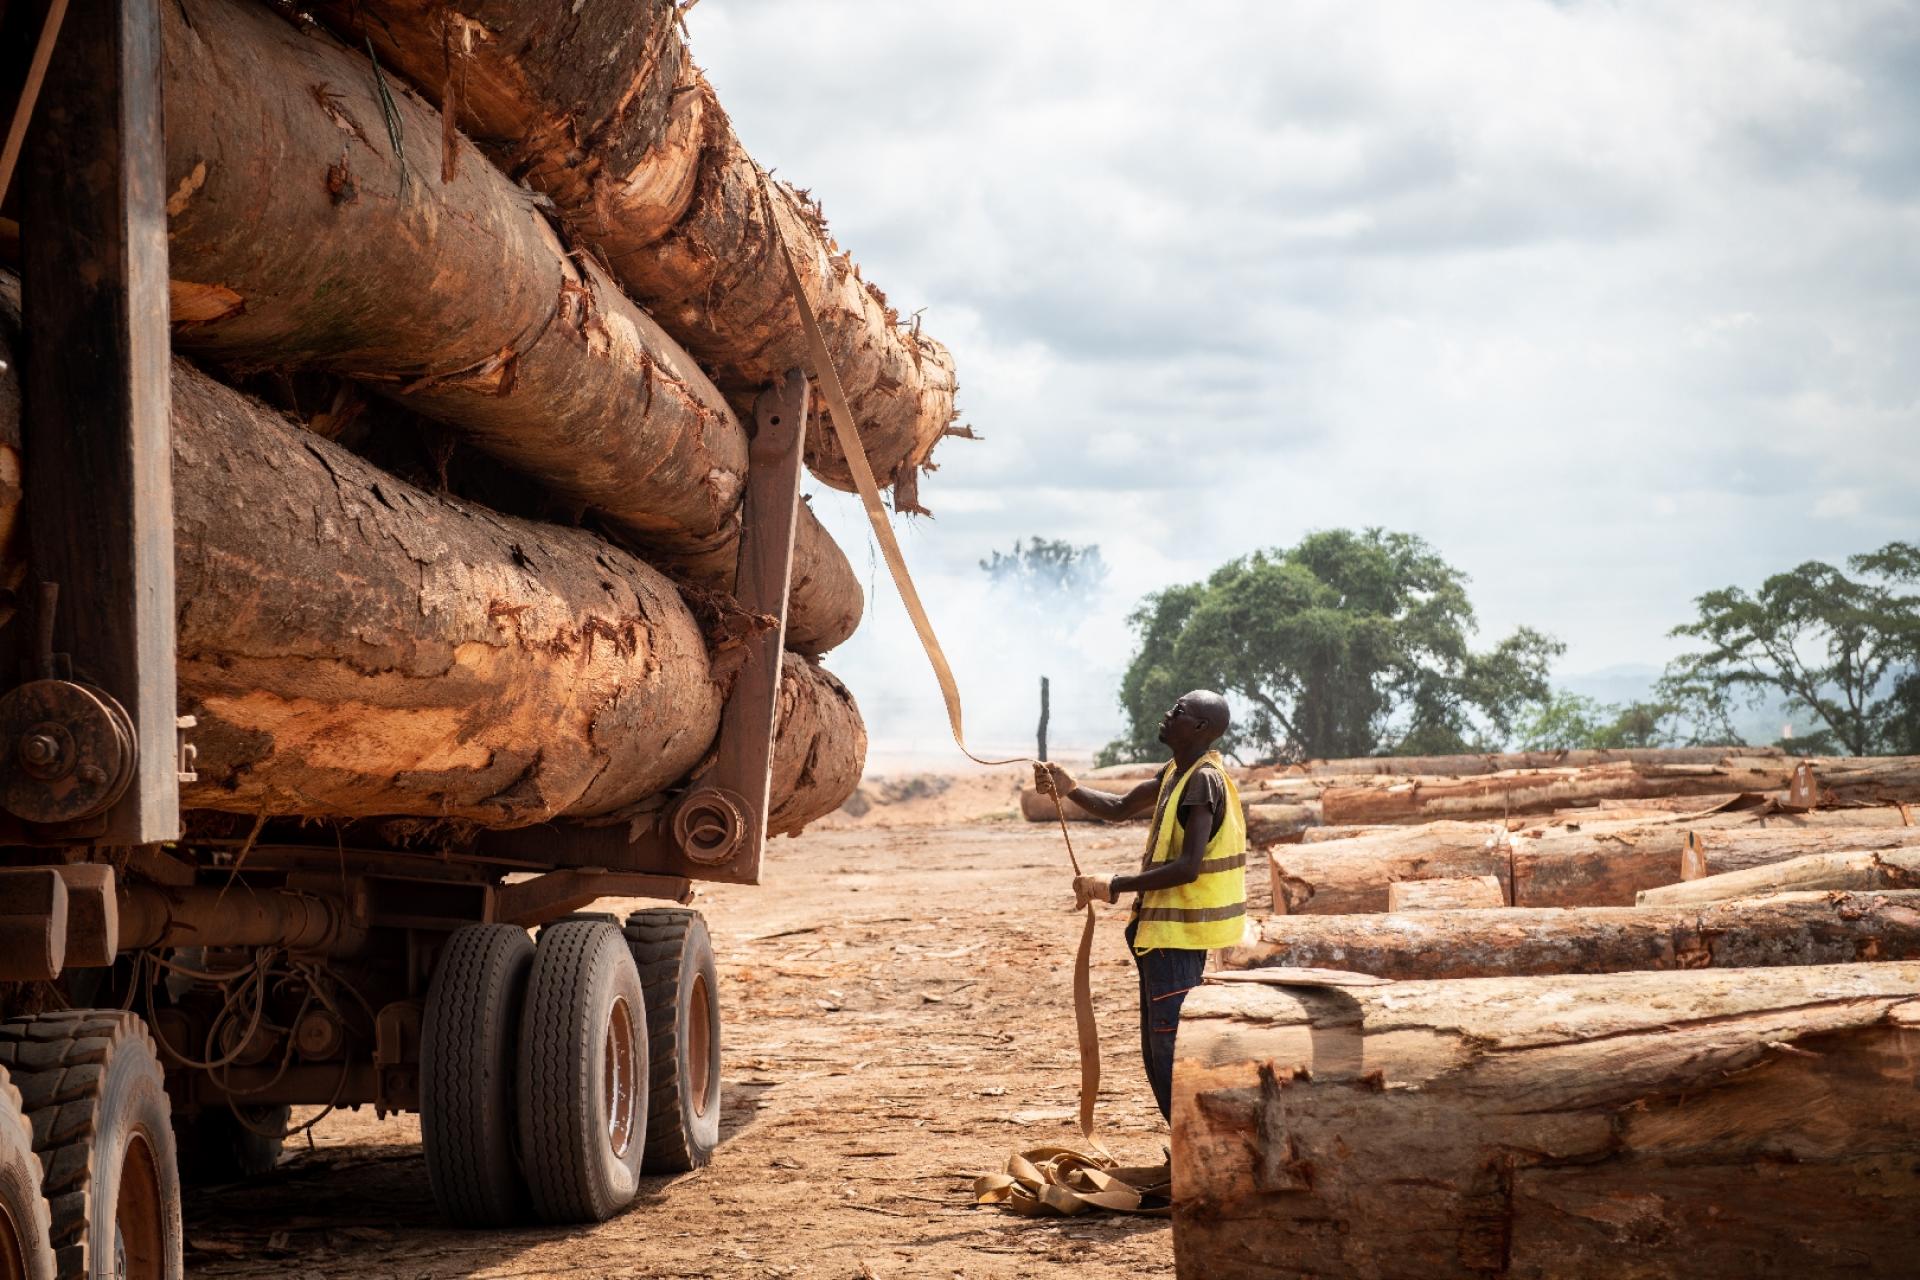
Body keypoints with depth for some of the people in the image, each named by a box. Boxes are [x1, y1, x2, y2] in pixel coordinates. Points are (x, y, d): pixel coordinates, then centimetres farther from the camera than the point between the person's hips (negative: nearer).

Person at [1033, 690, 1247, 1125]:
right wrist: (1071, 790, 0)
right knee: (1158, 1053, 16)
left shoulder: (1203, 782, -18)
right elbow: (1121, 808, 18)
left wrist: (1114, 886, -24)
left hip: (1178, 935, -11)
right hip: (1161, 929, 11)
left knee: (1172, 1053, -9)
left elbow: (1188, 867, -25)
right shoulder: (1176, 773, 13)